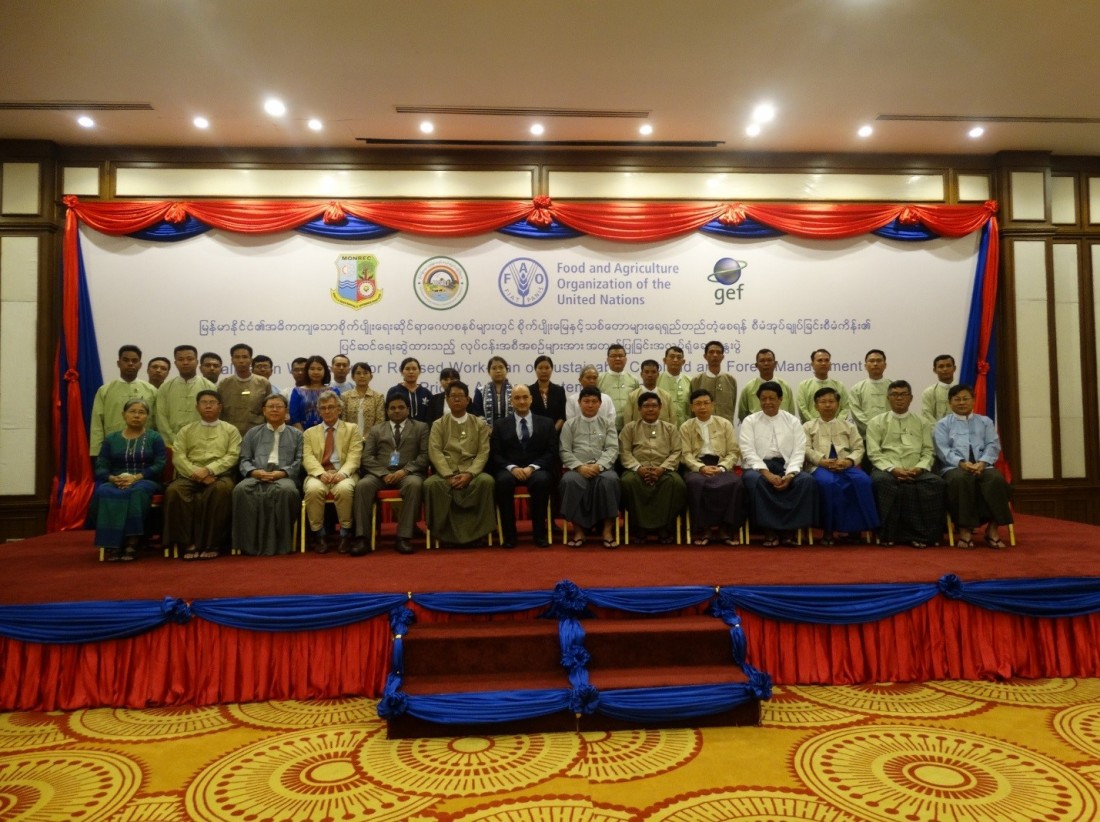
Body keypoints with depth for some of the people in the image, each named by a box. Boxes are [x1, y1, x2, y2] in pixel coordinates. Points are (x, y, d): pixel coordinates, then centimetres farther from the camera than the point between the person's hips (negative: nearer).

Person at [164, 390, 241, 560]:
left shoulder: (230, 430, 15)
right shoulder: (186, 430, 19)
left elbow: (232, 456, 1)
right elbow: (178, 457, 6)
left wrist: (208, 470, -13)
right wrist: (197, 473, -11)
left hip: (220, 474, -2)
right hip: (191, 475, 2)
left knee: (221, 489, -37)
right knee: (174, 490, -31)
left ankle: (212, 543, -28)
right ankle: (189, 543, -23)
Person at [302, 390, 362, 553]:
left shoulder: (352, 429, 13)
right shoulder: (309, 432, 19)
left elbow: (354, 456, 0)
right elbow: (308, 458, 3)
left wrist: (342, 473, -21)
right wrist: (321, 473, -18)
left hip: (343, 475, -1)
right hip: (318, 475, 2)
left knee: (344, 489, -36)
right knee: (313, 489, -33)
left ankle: (346, 534, -18)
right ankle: (318, 535, -15)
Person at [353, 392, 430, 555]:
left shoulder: (421, 427, 16)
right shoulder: (376, 429, 21)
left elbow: (424, 455, 3)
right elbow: (367, 457, 9)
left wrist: (405, 470, -12)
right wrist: (384, 473, -10)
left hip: (408, 473, -2)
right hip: (380, 473, 2)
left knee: (414, 484, -36)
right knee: (362, 485, -30)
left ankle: (403, 537, -33)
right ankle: (362, 538, -27)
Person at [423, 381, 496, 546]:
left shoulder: (480, 425, 13)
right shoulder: (438, 424, 13)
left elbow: (483, 453, 2)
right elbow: (435, 452, 0)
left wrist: (469, 474, -16)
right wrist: (449, 475, -16)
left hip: (471, 473, 0)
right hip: (445, 473, 0)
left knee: (486, 481, -33)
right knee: (431, 483, -33)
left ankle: (476, 532, -19)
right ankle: (446, 532, -17)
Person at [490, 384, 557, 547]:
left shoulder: (546, 423, 12)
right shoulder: (500, 425, 12)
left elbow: (551, 453, 3)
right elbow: (495, 455, 3)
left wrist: (532, 467, -14)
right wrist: (512, 467, -16)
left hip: (536, 469, 0)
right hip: (509, 470, 0)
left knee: (542, 480, -35)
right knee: (503, 481, -35)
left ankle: (540, 532, -21)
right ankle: (509, 533, -23)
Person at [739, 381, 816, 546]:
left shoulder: (793, 421, 12)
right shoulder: (749, 421, 7)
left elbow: (799, 451, 3)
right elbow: (748, 451, -5)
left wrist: (790, 474, -16)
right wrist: (767, 473, -20)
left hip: (786, 466, 2)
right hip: (759, 467, -2)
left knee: (806, 481, -29)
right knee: (754, 480, -36)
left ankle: (788, 528, -17)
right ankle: (770, 530, -23)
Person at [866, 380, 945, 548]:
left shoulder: (922, 423, 19)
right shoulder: (876, 423, 11)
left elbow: (928, 452, 10)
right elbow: (874, 454, 1)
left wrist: (919, 468, -10)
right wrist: (892, 469, -15)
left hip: (915, 472, 2)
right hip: (887, 470, -2)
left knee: (936, 482, -29)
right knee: (882, 481, -37)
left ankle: (922, 534, -22)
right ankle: (888, 534, -26)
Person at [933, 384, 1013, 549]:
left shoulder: (985, 421, 23)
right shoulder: (943, 424, 15)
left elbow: (993, 445, 8)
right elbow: (942, 449, 0)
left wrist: (982, 463, -13)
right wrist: (961, 462, -19)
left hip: (982, 466, 2)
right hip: (954, 467, -2)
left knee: (996, 478, -32)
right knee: (961, 479, -37)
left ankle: (993, 528, -24)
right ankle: (965, 529, -32)